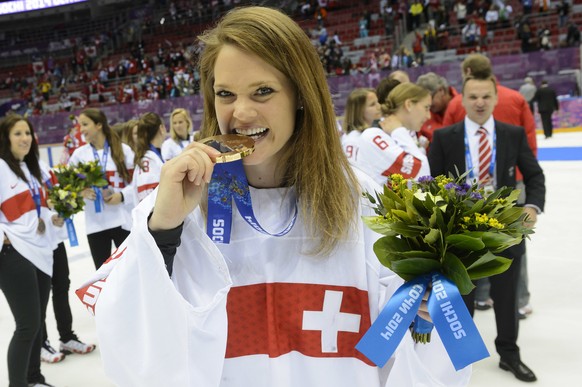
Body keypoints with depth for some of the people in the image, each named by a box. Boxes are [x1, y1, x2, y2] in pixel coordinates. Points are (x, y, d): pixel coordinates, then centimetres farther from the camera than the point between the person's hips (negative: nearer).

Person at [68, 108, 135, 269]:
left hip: (123, 219, -2)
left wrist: (122, 196, -16)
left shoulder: (123, 149, -2)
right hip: (95, 223, 2)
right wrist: (81, 192, -13)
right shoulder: (79, 154, 5)